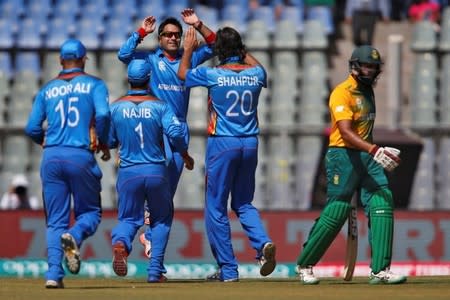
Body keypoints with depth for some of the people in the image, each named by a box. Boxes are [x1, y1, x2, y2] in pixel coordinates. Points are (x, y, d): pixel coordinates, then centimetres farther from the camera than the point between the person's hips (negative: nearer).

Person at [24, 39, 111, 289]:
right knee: (90, 211, 12)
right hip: (81, 156, -3)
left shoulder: (47, 89, 14)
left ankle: (54, 273, -8)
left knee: (56, 220, 7)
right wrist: (103, 143, 4)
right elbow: (103, 114, -12)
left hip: (51, 157, 3)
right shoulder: (94, 85, 6)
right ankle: (74, 237, -22)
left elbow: (32, 128, 8)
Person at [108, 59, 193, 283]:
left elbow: (109, 141, 6)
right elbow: (175, 132, -17)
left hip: (128, 172, 1)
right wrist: (185, 155, -1)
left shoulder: (116, 107, 1)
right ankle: (155, 270, 9)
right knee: (161, 218, 18)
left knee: (128, 218, 12)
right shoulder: (159, 106, -4)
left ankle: (120, 242, -24)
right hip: (156, 172, -1)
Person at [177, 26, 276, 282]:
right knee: (243, 203, 17)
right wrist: (240, 50, 36)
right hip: (250, 144, 4)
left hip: (222, 144, -4)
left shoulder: (213, 75, -10)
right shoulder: (256, 74, 0)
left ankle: (228, 269, 2)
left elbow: (183, 72, 10)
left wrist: (189, 47, 23)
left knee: (216, 207, 5)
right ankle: (263, 242, -10)